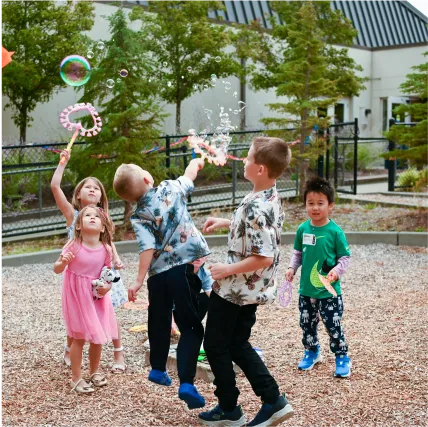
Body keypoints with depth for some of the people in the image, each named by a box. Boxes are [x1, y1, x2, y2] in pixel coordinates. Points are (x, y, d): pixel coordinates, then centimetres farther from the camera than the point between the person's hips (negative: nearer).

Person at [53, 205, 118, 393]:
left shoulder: (105, 249, -9)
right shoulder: (74, 245, -18)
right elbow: (57, 269, -14)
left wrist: (107, 286, -12)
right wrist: (63, 262, -35)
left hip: (97, 296, 4)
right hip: (77, 296, -4)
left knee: (97, 336, 12)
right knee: (79, 337, 2)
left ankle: (94, 372, 34)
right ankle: (76, 378, 16)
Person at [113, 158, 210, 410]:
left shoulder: (138, 217, -2)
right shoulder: (171, 189, -1)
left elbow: (148, 248, -13)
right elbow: (190, 173, 18)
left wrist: (139, 281, -12)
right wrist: (196, 162, 39)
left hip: (158, 274, 2)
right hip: (185, 268, -2)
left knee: (159, 322, 23)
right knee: (190, 326, -2)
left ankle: (158, 368, 42)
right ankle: (186, 383, -14)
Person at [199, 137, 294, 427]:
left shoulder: (256, 207, -28)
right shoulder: (271, 197, 1)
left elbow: (264, 258, -30)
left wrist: (227, 270, -21)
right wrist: (225, 223, 14)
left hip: (236, 289, -9)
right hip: (253, 289, 9)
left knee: (215, 345, 10)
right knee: (237, 344, 20)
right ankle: (274, 401, 17)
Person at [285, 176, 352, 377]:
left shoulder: (335, 231, -13)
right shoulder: (302, 229, -1)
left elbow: (345, 257, -7)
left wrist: (337, 270, -23)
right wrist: (292, 267, -3)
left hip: (328, 291, -4)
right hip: (306, 289, 5)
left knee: (333, 326, 3)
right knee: (307, 324, 17)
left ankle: (342, 358, 20)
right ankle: (312, 352, 37)